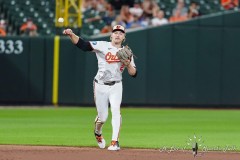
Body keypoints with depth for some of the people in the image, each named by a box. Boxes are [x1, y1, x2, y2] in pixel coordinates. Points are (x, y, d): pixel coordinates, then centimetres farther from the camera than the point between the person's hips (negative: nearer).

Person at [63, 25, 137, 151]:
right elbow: (82, 44, -14)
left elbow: (133, 74, 2)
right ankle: (98, 133, 39)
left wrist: (128, 64, -18)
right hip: (101, 86, -1)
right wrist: (71, 35, -30)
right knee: (102, 117, 5)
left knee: (115, 110, -20)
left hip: (116, 86, 1)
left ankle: (115, 142, -19)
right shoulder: (102, 46, -4)